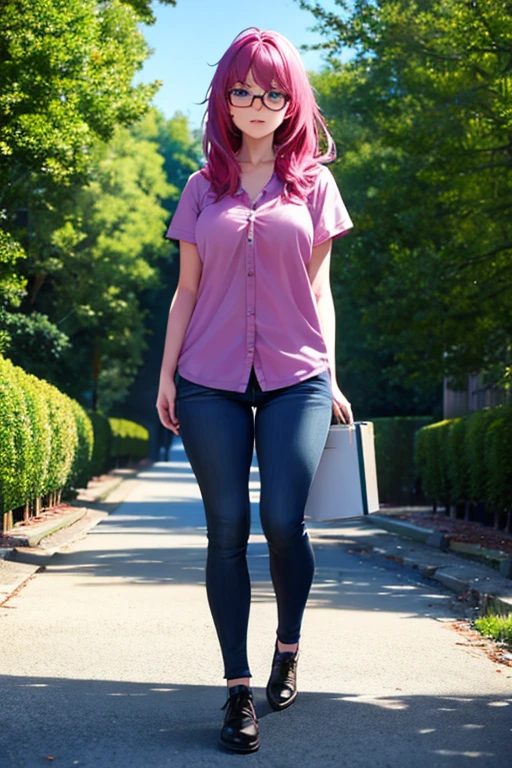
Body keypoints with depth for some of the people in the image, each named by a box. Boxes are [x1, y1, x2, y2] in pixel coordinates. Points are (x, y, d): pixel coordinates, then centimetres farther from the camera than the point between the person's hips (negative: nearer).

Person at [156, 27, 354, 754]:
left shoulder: (314, 183, 10)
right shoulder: (203, 188, 11)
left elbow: (319, 288, 10)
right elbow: (187, 289, 12)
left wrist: (330, 378, 5)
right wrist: (167, 372, 5)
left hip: (294, 377, -1)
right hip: (211, 380, 1)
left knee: (283, 521, -10)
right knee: (228, 530, -1)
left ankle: (288, 647, 18)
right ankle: (239, 688, 6)